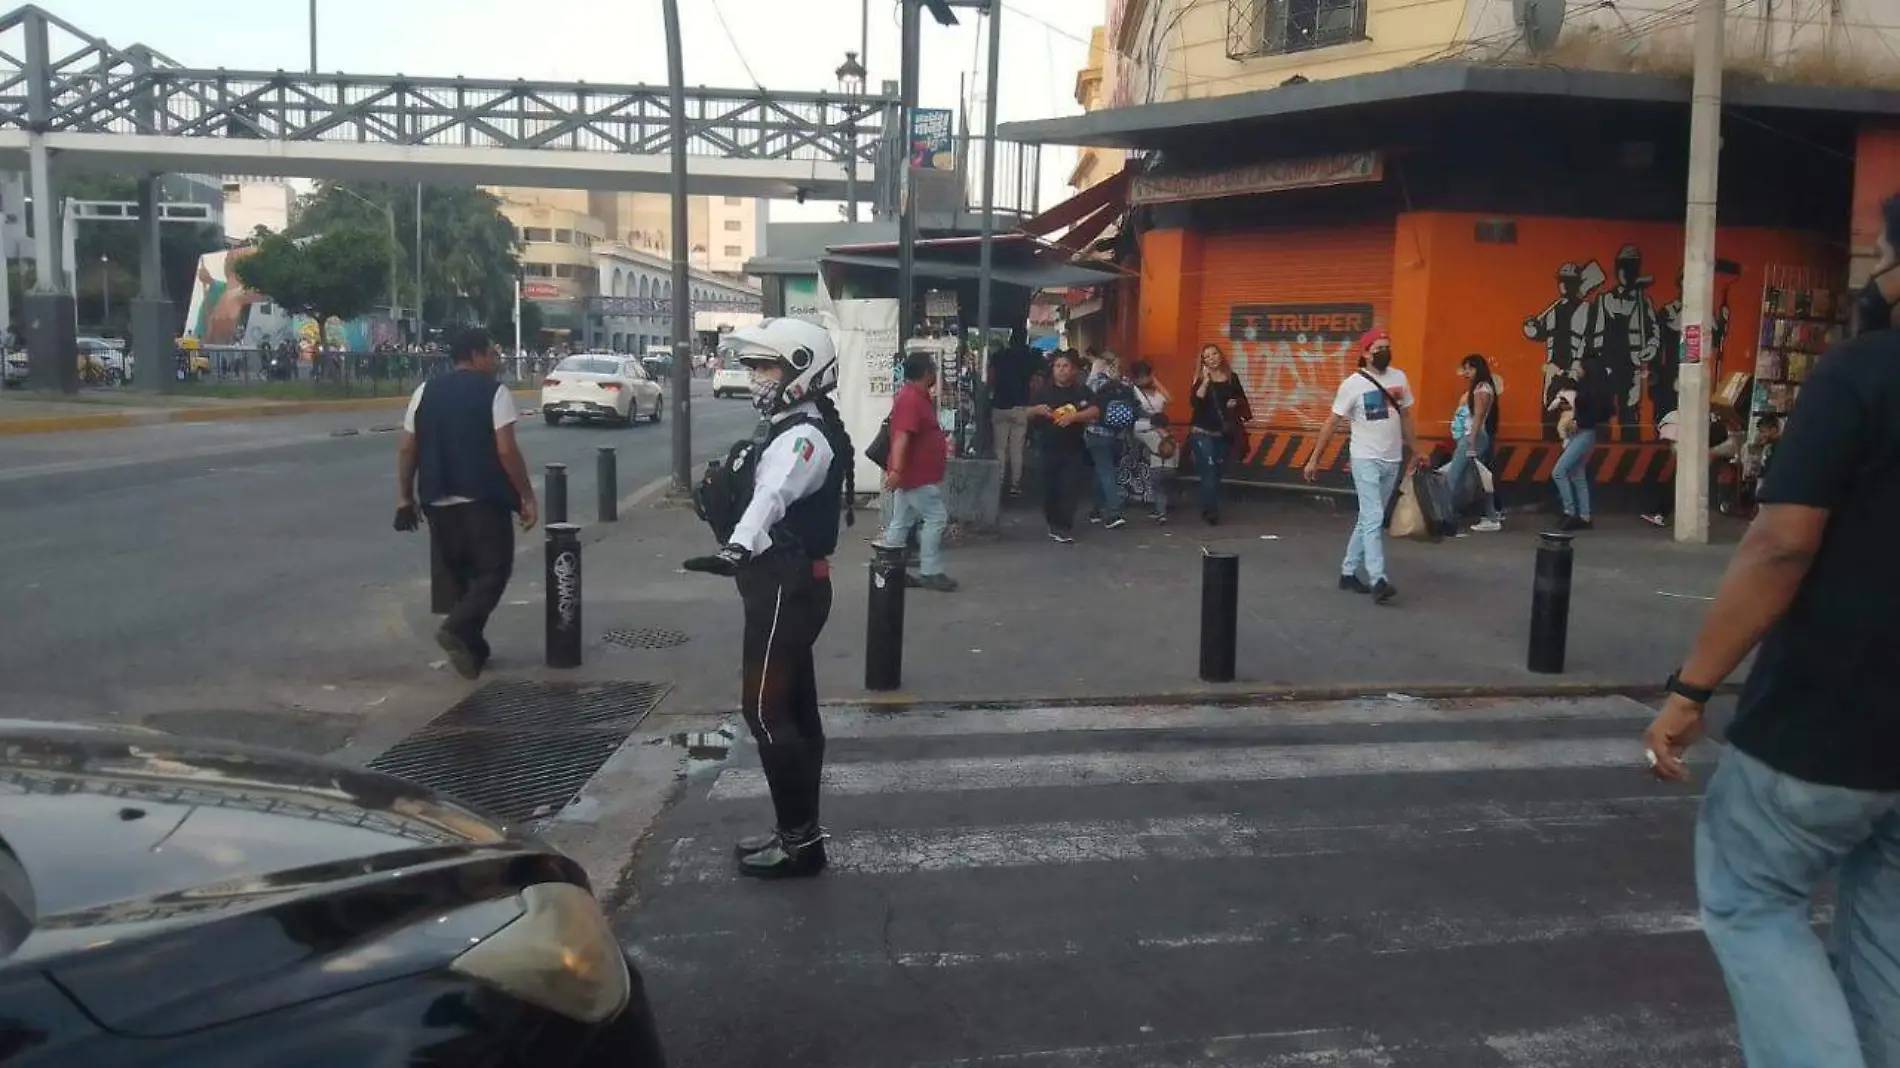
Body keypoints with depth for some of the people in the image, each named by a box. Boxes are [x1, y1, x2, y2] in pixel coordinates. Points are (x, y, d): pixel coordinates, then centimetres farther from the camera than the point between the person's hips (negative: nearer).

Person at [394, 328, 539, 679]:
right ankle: (457, 628, -20)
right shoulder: (494, 392, -6)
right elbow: (506, 450, -15)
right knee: (493, 571, 2)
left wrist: (405, 498, 12)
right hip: (483, 500, -6)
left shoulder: (425, 392, 9)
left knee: (459, 576, 17)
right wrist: (527, 496, -9)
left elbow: (407, 449, 7)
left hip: (438, 502, 6)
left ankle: (472, 649, 20)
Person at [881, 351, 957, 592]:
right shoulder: (912, 400, -20)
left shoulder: (916, 396, 14)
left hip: (912, 474, 10)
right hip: (917, 476, -10)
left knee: (901, 522, 10)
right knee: (936, 518, -5)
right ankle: (930, 572, -2)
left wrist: (942, 443, 41)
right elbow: (901, 437, -30)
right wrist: (896, 469, -38)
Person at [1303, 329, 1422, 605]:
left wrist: (1416, 451, 17)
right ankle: (1378, 580, -17)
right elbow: (1332, 423, -6)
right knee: (1374, 519, -13)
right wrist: (1314, 459, -7)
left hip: (1393, 460, 6)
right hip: (1366, 459, -6)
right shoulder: (1353, 383, -9)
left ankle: (1348, 572, 20)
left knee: (1369, 519, 11)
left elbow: (1406, 417, 16)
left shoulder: (1399, 378, 6)